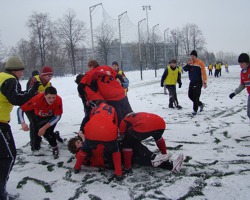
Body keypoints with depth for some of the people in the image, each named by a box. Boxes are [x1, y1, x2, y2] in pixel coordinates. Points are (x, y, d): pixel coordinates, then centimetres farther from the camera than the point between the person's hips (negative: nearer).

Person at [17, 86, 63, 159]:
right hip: (39, 117, 1)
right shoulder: (37, 99, -40)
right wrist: (23, 123, -46)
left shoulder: (58, 100, -38)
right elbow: (20, 109, -32)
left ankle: (55, 148, 6)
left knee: (47, 132, -19)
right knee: (36, 132, -4)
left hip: (52, 117, -1)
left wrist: (45, 127, -32)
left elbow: (57, 117, -25)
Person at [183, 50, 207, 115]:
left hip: (198, 82, -7)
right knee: (190, 95, 10)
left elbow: (203, 73, -13)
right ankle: (200, 104, 30)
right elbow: (184, 69, 2)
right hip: (192, 82, 7)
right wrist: (188, 64, -16)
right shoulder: (190, 62, 9)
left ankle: (195, 110, 5)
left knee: (196, 96, -5)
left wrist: (204, 82, -17)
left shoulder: (200, 63, -10)